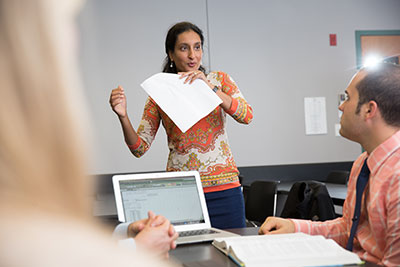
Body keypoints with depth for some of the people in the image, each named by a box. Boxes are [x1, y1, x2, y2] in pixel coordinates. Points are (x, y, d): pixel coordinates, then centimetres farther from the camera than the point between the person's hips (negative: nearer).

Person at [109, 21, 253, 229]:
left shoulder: (219, 80, 6)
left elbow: (246, 116, -10)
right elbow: (140, 148, 1)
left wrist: (209, 87, -19)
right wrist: (123, 116, -16)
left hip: (223, 189, 0)